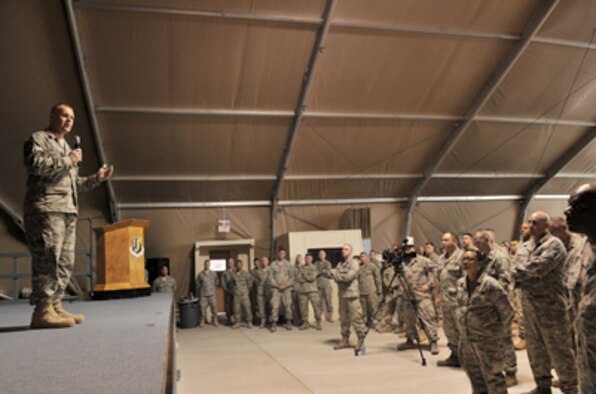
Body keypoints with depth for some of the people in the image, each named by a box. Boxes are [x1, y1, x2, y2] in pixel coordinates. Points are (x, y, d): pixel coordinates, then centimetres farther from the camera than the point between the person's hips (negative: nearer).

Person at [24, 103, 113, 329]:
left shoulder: (66, 147, 30)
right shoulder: (38, 138, 4)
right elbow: (34, 163, -16)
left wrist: (96, 179, 19)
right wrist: (67, 160, -8)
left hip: (68, 211, 9)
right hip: (46, 209, -9)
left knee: (64, 262, 5)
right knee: (47, 259, -15)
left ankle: (55, 307, 9)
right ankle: (42, 311, -15)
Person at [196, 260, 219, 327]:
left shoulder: (214, 274, 8)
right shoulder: (200, 274, 3)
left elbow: (216, 283, 13)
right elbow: (198, 284, 6)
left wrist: (214, 289, 3)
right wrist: (198, 293, 5)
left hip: (211, 294, 1)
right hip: (203, 294, -1)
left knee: (214, 306, -2)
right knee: (203, 307, -1)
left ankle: (215, 320, 10)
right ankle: (202, 321, 11)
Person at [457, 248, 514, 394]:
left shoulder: (490, 284, -18)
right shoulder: (460, 283, 3)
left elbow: (507, 310, -11)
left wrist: (500, 330, -2)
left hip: (487, 339, -7)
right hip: (466, 339, 7)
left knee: (492, 376, 6)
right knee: (474, 376, 20)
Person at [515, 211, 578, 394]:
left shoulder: (554, 244, -11)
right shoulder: (524, 246, 13)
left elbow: (539, 267, -22)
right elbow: (517, 269, 9)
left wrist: (521, 273, -9)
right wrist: (525, 279, -11)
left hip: (550, 305, -7)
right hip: (529, 305, 7)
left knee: (558, 348, 1)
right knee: (535, 347, 16)